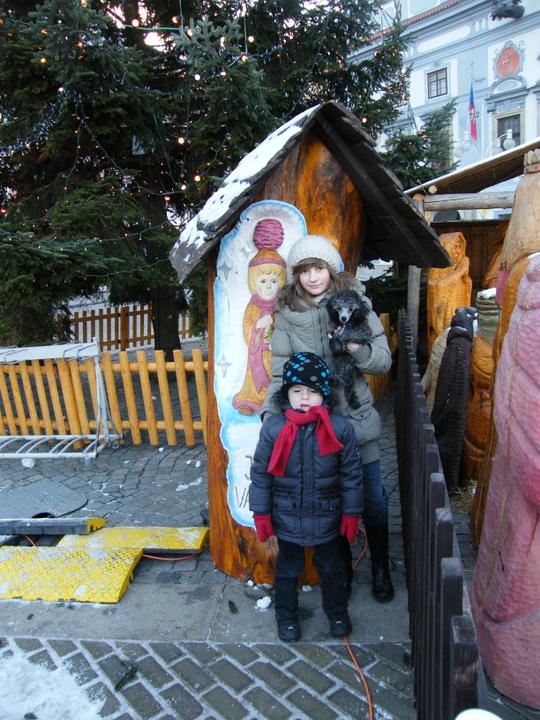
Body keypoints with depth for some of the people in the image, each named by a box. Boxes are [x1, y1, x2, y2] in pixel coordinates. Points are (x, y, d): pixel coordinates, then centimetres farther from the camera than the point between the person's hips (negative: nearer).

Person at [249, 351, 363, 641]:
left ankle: (337, 610, 49)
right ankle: (286, 615, 45)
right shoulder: (273, 428, -15)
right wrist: (260, 513, -3)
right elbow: (260, 473, -6)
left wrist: (351, 513, -1)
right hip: (287, 517, 0)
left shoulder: (340, 428, -15)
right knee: (288, 568, 20)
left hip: (327, 517, 0)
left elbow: (351, 474, -5)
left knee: (331, 567, 23)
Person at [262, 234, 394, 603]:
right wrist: (270, 412, -14)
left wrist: (357, 348, -25)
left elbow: (384, 361, -5)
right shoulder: (287, 313, -3)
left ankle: (381, 567, 35)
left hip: (357, 416, 0)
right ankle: (343, 567, 38)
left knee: (373, 496, 10)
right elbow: (282, 370, -2)